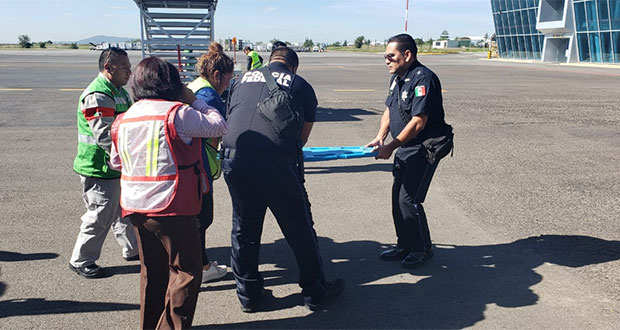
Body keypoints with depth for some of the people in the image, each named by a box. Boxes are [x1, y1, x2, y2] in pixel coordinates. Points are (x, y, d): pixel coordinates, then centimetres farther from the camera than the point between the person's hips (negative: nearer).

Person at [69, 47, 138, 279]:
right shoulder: (97, 96, -21)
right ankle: (80, 261, 18)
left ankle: (132, 249, 36)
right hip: (100, 170, -10)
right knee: (100, 216, 1)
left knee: (123, 211, 21)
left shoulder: (119, 92, 12)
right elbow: (105, 137, -28)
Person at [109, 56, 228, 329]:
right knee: (187, 270, 4)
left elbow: (115, 162, 19)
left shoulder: (123, 119, 9)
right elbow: (219, 126, -6)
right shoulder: (176, 112, -14)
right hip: (171, 206, -8)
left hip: (135, 205, 8)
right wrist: (193, 101, 3)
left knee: (152, 270, 20)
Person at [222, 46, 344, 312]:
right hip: (278, 165, -3)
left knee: (244, 229, 19)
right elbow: (303, 135, 15)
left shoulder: (242, 80, 21)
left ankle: (247, 294, 33)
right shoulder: (300, 85, 13)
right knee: (300, 230, 12)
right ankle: (315, 292, 28)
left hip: (234, 162, 4)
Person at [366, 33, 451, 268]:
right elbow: (389, 109, 16)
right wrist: (380, 137, 0)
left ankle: (422, 249, 12)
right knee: (398, 197, 12)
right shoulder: (397, 78, 10)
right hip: (404, 149, 9)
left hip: (423, 149, -9)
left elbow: (418, 122, -25)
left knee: (409, 200, -7)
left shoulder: (423, 79, -21)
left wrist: (390, 147, -22)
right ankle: (405, 245, 27)